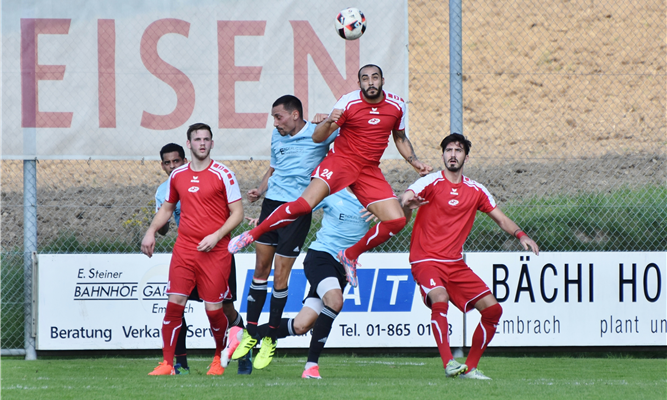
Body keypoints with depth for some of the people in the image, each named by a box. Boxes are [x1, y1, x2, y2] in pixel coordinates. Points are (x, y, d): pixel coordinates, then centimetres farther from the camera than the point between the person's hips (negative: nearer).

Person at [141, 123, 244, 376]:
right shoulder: (177, 175, 10)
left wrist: (216, 236, -15)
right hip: (184, 248, 3)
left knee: (213, 309, -3)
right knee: (174, 303, -8)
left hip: (215, 251, -3)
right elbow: (167, 208, 25)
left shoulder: (223, 175, -3)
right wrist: (151, 232, 9)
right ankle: (167, 363, -3)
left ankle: (219, 358, 22)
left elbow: (237, 213, -2)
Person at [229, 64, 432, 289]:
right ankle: (252, 234, -11)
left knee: (396, 220, -10)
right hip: (341, 159, -4)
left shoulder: (396, 105, 2)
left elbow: (400, 137, 22)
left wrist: (414, 162, 10)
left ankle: (350, 255, 9)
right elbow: (317, 137, -9)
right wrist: (328, 122, -29)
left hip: (370, 170, 4)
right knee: (305, 203, -25)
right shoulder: (348, 103, -10)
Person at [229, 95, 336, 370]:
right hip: (272, 203, 5)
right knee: (260, 270, 5)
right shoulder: (277, 136, 14)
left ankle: (270, 340, 8)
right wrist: (260, 190, 7)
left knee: (280, 277, -4)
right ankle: (250, 334, 14)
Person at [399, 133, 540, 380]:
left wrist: (520, 235, -4)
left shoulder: (475, 191, 10)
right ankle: (448, 363, -32)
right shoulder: (431, 183, -4)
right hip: (426, 260, -5)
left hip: (455, 264, 5)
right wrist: (408, 202, -46)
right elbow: (405, 199, -20)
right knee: (440, 300, -34)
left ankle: (470, 367, 8)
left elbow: (500, 219, 15)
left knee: (493, 309, -3)